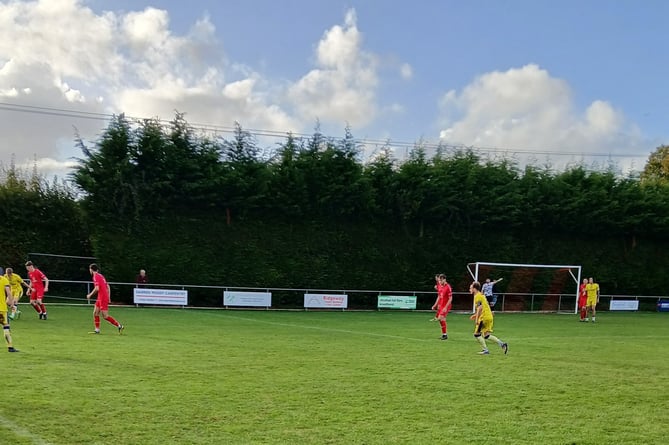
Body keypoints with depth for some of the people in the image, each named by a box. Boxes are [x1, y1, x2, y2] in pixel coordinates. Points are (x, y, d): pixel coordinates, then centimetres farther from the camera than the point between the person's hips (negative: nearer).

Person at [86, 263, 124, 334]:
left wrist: (90, 295, -8)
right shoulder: (100, 276, 16)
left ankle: (119, 326, -4)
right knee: (95, 313, 10)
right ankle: (97, 330, 12)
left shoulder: (95, 276, -12)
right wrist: (108, 297, 20)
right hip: (100, 298, 9)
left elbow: (97, 289, -21)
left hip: (103, 298, -9)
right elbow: (108, 287, 18)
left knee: (105, 316, -6)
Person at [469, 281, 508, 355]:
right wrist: (476, 315, 25)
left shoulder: (477, 296, -11)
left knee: (477, 334, 0)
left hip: (484, 318, -10)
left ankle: (485, 350, -2)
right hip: (489, 316, 10)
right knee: (486, 335, 13)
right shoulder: (481, 295, 20)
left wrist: (477, 319, -22)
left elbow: (480, 308, -23)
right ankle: (502, 344, 4)